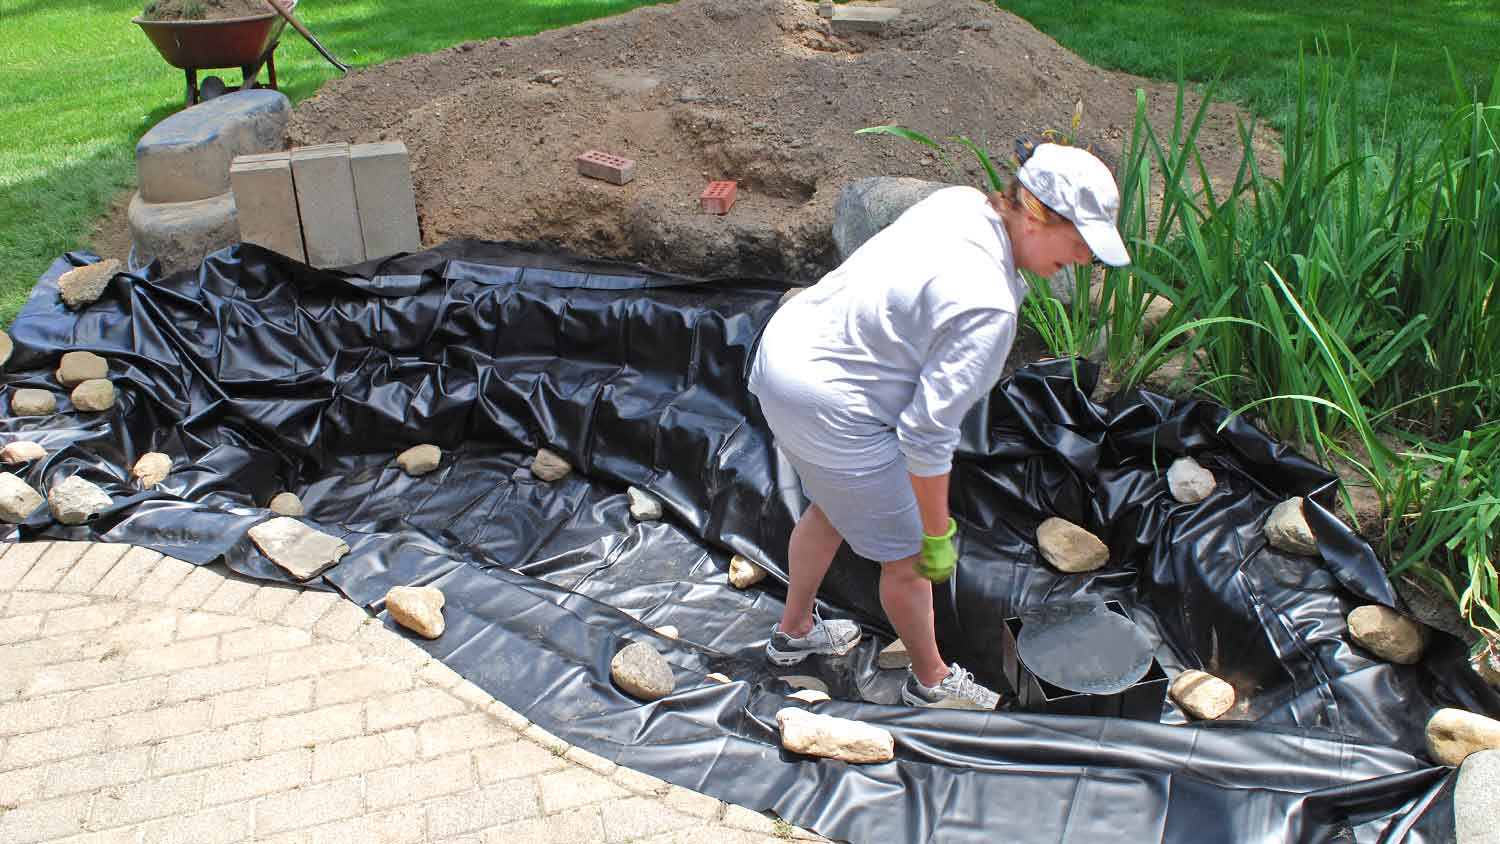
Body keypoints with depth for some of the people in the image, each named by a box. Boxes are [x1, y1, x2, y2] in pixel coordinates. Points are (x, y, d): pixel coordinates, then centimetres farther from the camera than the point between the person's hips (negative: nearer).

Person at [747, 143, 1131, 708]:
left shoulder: (961, 202, -2)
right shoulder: (987, 306, -28)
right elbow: (928, 433, -25)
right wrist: (937, 534, -11)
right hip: (832, 410, -9)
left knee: (833, 507, 31)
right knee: (907, 554, 12)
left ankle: (794, 633, 52)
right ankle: (931, 680, 37)